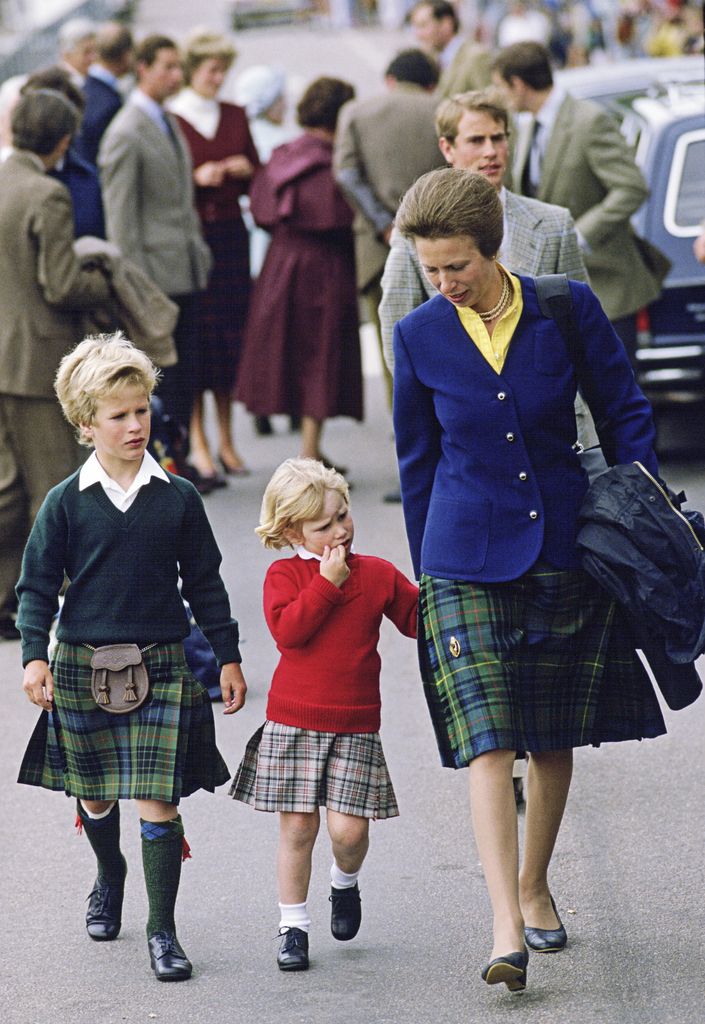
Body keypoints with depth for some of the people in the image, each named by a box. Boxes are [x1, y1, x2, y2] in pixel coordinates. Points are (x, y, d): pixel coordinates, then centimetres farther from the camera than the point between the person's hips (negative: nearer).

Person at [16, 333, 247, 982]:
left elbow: (205, 584, 8)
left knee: (157, 802, -7)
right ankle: (109, 877, 45)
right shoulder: (66, 503, -2)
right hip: (84, 664, 1)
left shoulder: (178, 498, 1)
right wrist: (35, 655, -11)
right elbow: (39, 584, 1)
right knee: (95, 794, 16)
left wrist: (228, 657, 9)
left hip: (161, 666, -1)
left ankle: (162, 930, 0)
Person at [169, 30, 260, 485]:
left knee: (232, 332, 5)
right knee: (196, 333, -5)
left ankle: (226, 439, 14)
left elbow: (257, 175, 17)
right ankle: (198, 442, 1)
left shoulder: (236, 116, 12)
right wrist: (197, 178, -18)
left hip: (230, 233, 4)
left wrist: (245, 172, -4)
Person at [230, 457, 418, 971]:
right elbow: (287, 631, -18)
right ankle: (293, 925, 14)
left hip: (355, 725, 1)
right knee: (297, 827, 2)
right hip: (293, 722, -1)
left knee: (347, 828, -8)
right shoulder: (285, 575, -2)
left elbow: (419, 617, 13)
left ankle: (346, 882, 26)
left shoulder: (378, 574, 6)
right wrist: (326, 583, -17)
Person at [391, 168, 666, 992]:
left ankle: (534, 887, 33)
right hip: (468, 565, -1)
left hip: (566, 549, 1)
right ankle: (506, 929, -17)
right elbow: (417, 461, 9)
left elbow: (626, 418, 5)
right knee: (487, 739, -13)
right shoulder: (419, 336, -2)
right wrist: (426, 572, 12)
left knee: (553, 738, 11)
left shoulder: (568, 309, -6)